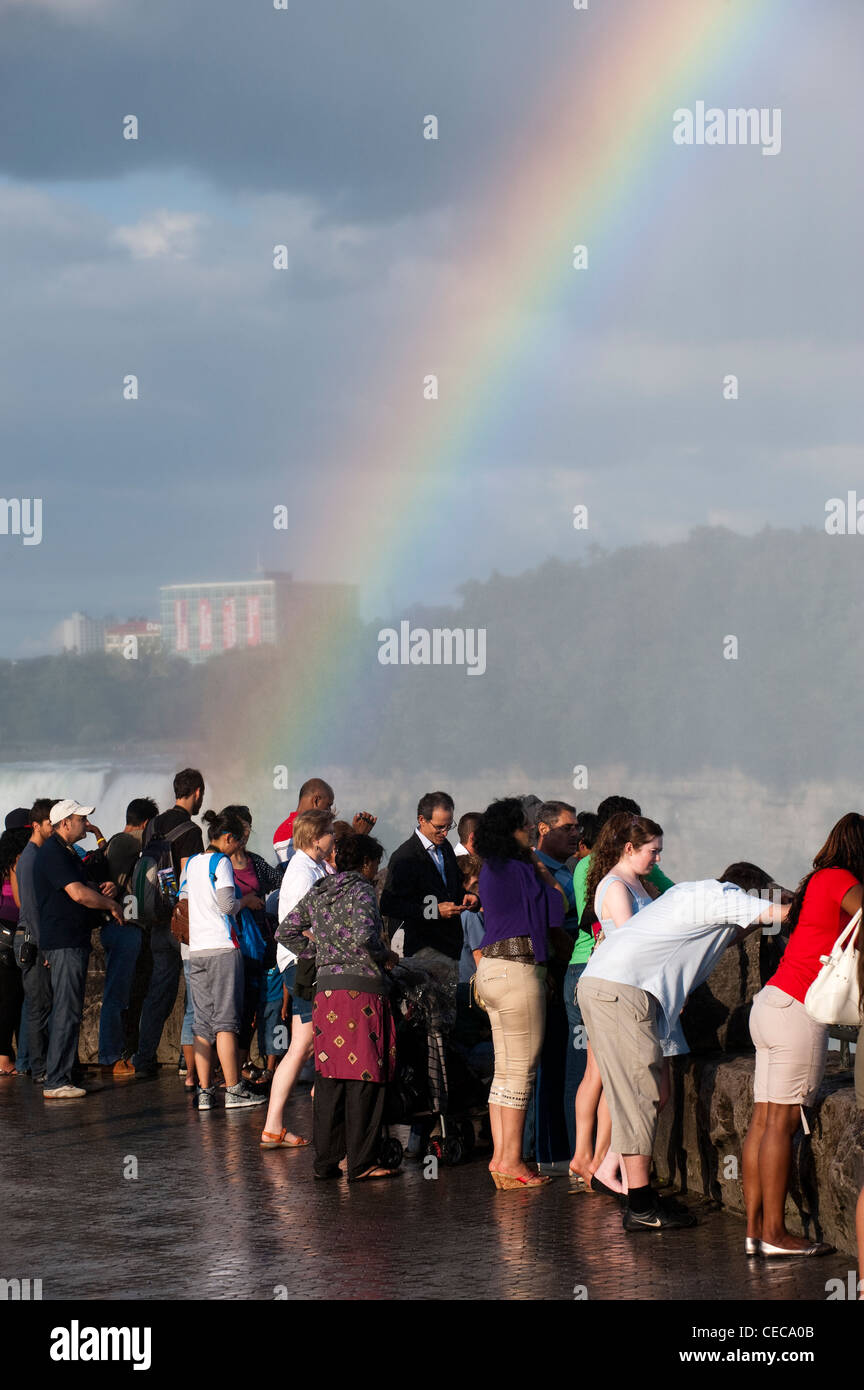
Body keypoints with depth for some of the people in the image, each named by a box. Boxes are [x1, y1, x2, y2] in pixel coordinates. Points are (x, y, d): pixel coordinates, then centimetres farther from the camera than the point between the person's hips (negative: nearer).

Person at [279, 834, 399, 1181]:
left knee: (329, 1077, 11)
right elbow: (363, 937, -22)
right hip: (362, 988, -7)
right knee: (364, 1078, -3)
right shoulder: (361, 891, -7)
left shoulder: (318, 892, 14)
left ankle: (325, 1161, 13)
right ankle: (361, 1163, -3)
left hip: (325, 989, 7)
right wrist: (385, 957, -5)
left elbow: (287, 930, 19)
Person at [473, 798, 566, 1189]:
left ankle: (500, 1155, 15)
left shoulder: (492, 869, 16)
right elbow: (558, 907, -8)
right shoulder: (518, 870, -14)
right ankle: (511, 1159, -2)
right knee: (521, 1069, -4)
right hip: (517, 969, -10)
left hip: (492, 967, 10)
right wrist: (543, 870, 4)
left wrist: (535, 869, 18)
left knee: (504, 1069, 13)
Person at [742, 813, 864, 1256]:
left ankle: (754, 1228, 7)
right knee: (782, 1122, -6)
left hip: (771, 1003, 9)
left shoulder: (821, 881, 19)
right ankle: (775, 1233, -4)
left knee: (763, 1120, 6)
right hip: (797, 1010, -9)